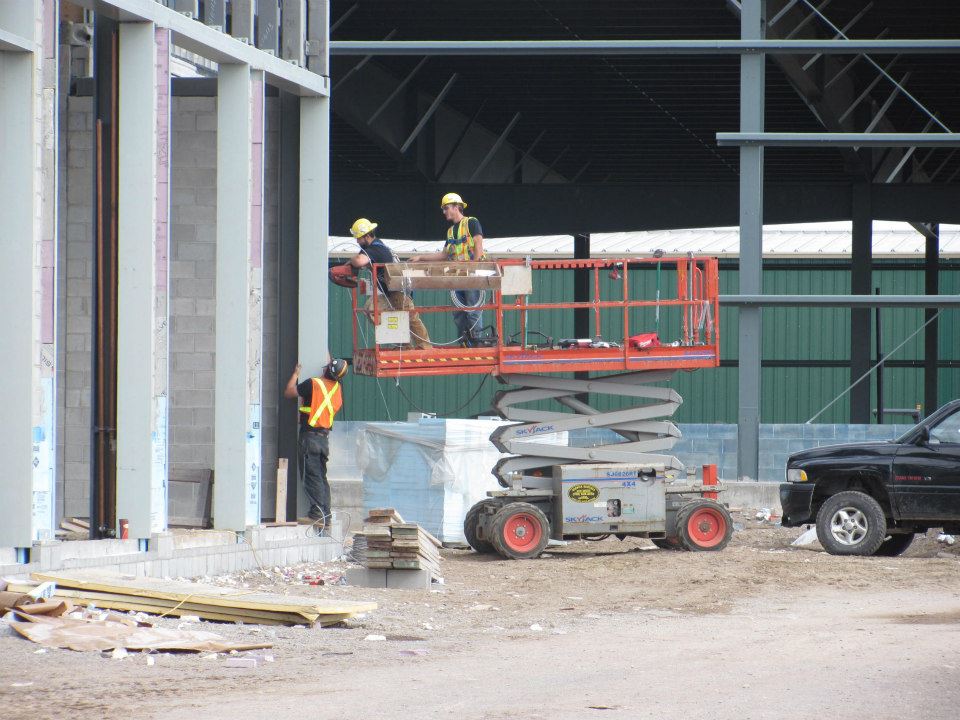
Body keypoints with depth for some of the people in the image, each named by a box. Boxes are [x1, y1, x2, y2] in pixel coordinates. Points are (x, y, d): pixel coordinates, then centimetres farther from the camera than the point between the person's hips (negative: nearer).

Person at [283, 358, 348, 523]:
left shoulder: (313, 384, -13)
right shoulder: (337, 388, 5)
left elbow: (288, 392, -6)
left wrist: (295, 374, 9)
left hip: (310, 434, -6)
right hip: (325, 436, 6)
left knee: (311, 475, -6)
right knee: (322, 476, 12)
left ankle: (317, 511, -14)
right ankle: (326, 512, 9)